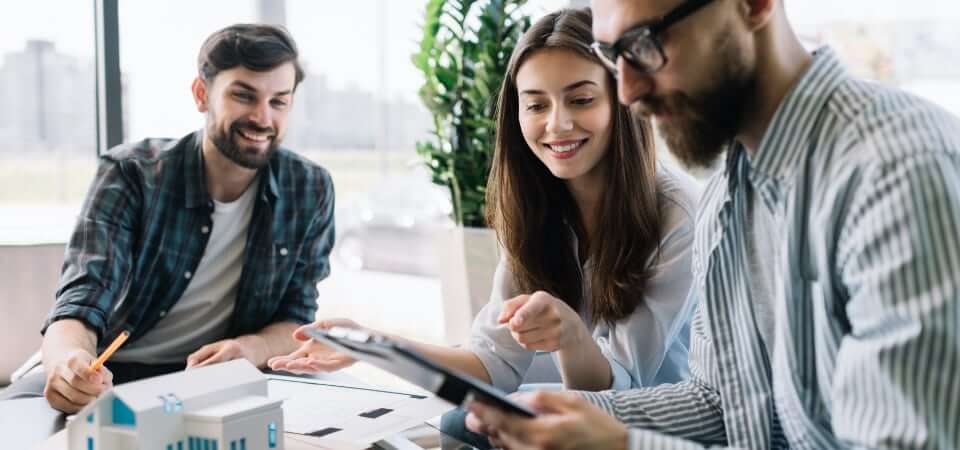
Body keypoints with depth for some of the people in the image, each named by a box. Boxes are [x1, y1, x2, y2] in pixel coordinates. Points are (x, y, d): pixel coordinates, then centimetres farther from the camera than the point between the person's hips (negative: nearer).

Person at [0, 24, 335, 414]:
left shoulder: (309, 191, -5)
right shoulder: (131, 174, -12)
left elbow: (295, 319, 1)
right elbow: (82, 303, -21)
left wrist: (251, 349, -24)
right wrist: (69, 360, -46)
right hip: (109, 376, -1)